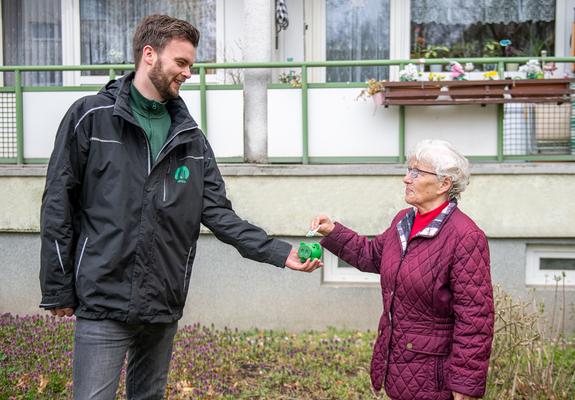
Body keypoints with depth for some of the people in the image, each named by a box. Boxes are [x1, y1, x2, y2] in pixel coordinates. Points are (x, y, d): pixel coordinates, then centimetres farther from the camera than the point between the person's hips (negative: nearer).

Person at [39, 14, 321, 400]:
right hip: (103, 301, -4)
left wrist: (279, 252, -8)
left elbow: (219, 213, 3)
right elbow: (59, 205, -4)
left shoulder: (192, 138, 8)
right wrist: (58, 289, -6)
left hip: (164, 308, 5)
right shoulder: (91, 116, -5)